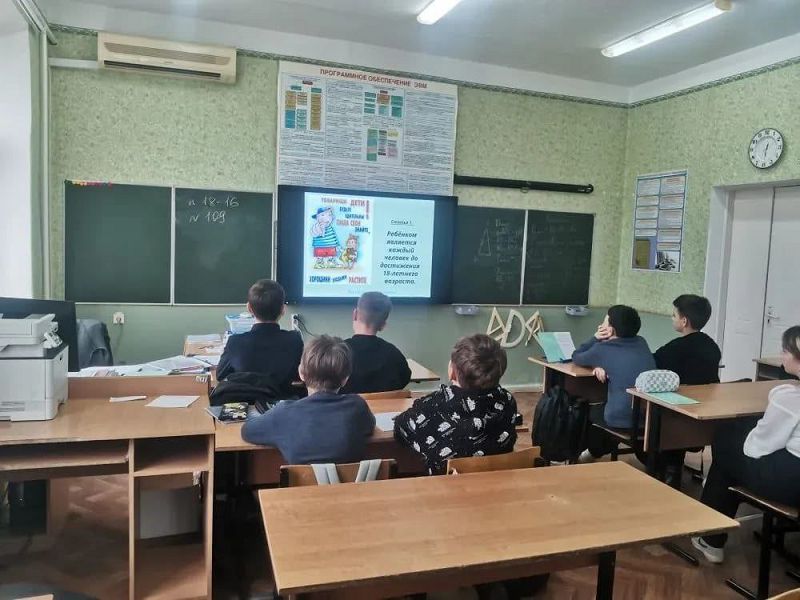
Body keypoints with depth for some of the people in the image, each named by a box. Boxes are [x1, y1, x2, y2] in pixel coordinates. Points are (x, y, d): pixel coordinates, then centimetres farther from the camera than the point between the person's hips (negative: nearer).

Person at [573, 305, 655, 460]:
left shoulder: (602, 349, -5)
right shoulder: (641, 343, 11)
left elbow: (576, 357, 12)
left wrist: (595, 338, 10)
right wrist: (601, 365, 8)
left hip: (622, 419, -5)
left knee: (587, 411, 26)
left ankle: (594, 452, 45)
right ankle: (598, 450, 54)